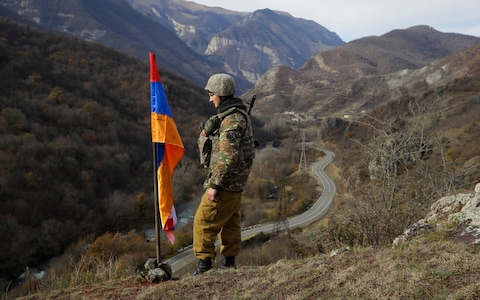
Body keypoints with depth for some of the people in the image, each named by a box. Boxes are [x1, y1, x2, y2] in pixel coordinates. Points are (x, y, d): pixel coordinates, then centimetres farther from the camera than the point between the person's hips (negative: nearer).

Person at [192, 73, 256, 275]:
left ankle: (204, 261, 4)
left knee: (204, 220, -3)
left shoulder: (231, 120, -20)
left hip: (227, 181, -10)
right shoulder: (238, 114, 13)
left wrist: (214, 185, -23)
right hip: (236, 180, 10)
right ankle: (229, 260, 27)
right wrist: (208, 135, 3)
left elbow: (228, 157, -26)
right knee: (229, 220, 17)